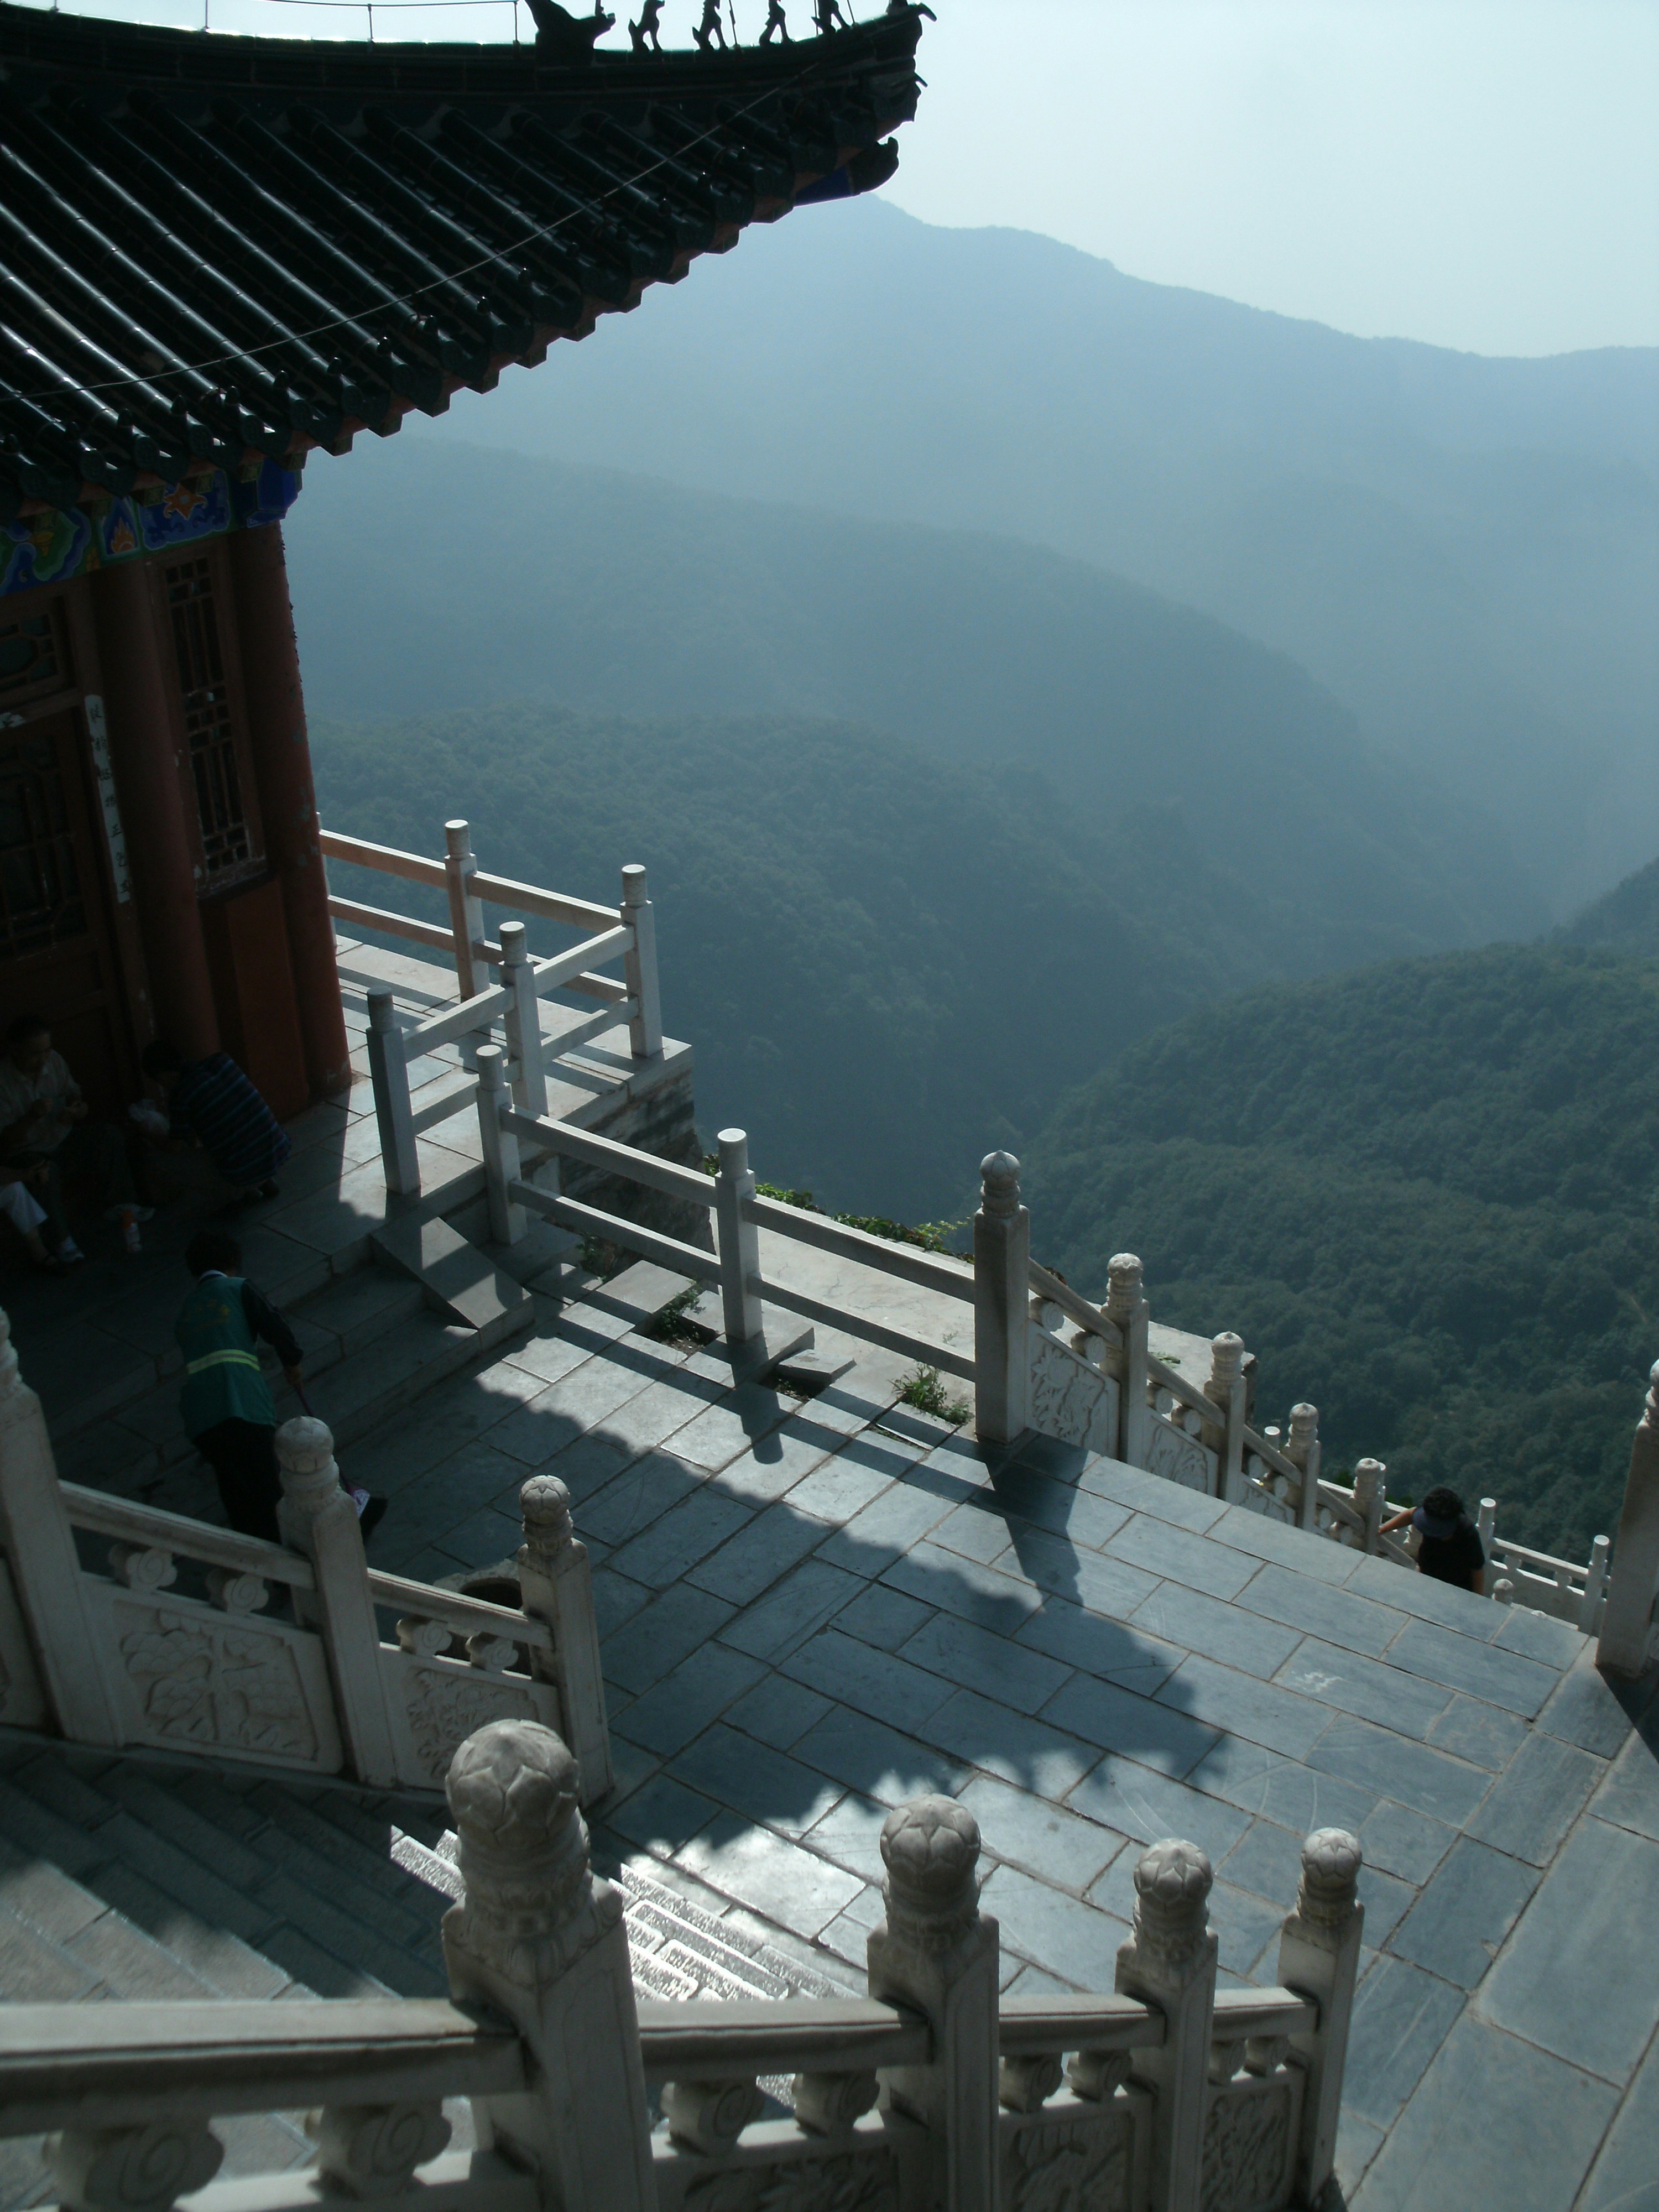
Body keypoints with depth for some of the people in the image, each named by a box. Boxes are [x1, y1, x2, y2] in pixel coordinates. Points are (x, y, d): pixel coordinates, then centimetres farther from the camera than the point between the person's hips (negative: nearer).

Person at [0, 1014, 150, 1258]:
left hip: (64, 1140, 6)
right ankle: (60, 1240, -25)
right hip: (27, 1153, -6)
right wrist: (31, 1117, -37)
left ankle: (118, 1206, -7)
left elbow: (73, 1092, 14)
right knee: (44, 1171, -38)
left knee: (110, 1136, -16)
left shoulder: (54, 1061, -4)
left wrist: (79, 1107, -11)